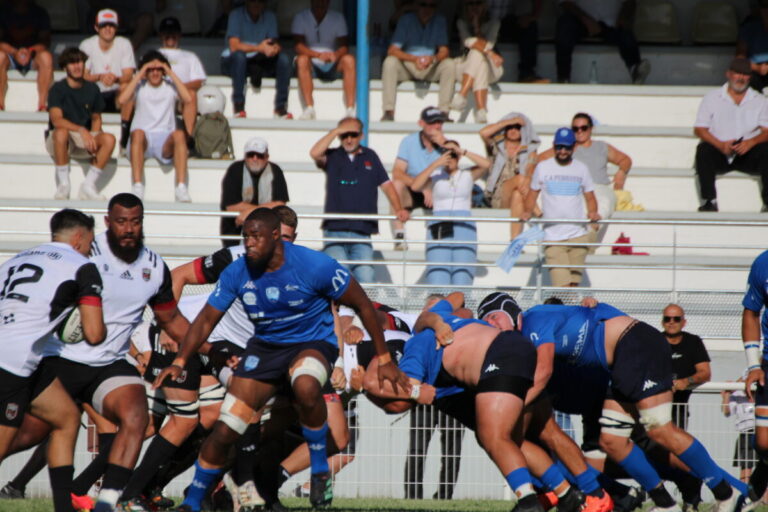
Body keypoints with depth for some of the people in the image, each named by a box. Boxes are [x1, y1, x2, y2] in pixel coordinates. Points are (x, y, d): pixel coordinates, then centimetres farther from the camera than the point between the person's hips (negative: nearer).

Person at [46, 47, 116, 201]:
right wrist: (81, 130, -36)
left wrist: (93, 137, -7)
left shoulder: (92, 89, 5)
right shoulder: (58, 89, -9)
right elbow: (56, 120, -22)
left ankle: (88, 186, -18)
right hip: (56, 141, -4)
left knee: (109, 139, -24)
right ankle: (63, 185, -27)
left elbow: (96, 118, 15)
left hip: (83, 141, 4)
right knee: (61, 132, -40)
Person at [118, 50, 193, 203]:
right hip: (143, 139, 0)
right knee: (138, 132, -35)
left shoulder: (170, 86, 13)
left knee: (179, 134, -32)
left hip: (165, 142, 0)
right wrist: (139, 75, -4)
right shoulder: (139, 86, 12)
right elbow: (122, 99, -9)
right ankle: (137, 187, -39)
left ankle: (181, 188, -36)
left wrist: (171, 74, -4)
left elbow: (188, 98, -8)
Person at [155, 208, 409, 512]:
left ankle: (320, 470, -19)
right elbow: (207, 319, -1)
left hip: (312, 343, -4)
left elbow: (362, 305, -10)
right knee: (224, 430, -6)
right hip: (264, 347, 4)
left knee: (306, 387, -41)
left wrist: (384, 360, -6)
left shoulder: (314, 266, -20)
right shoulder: (237, 272, -9)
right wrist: (179, 362, -16)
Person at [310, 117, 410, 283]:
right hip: (335, 230, -1)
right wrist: (335, 132, -9)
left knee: (365, 278, -7)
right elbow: (315, 153, -13)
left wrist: (398, 209, -2)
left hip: (362, 232, 2)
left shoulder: (370, 157, 15)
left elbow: (386, 185, 12)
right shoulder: (332, 157, 9)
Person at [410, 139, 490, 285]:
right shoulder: (435, 175, 11)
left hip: (464, 228, 1)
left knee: (462, 279, -10)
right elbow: (415, 186, -6)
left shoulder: (468, 175, 14)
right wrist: (436, 164, -9)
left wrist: (463, 151, -5)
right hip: (439, 230, -1)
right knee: (437, 279, -14)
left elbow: (486, 164, -3)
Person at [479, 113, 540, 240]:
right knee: (519, 178, -31)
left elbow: (530, 171, -4)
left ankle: (515, 239, -44)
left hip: (519, 193, 1)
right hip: (497, 195, -1)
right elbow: (484, 133, -5)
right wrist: (508, 122, -2)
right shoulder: (497, 146, 17)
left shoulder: (529, 151, 16)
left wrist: (527, 180, -29)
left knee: (517, 196, -36)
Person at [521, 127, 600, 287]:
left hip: (578, 236, 2)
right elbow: (533, 194, 13)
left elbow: (590, 197, 15)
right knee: (562, 285, -16)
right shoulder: (543, 167, 8)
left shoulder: (581, 169, 11)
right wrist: (527, 212, -6)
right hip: (552, 237, -2)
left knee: (573, 284, 0)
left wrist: (593, 212, -5)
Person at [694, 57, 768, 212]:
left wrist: (751, 142, -21)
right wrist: (721, 145, -18)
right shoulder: (711, 98, 11)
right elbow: (699, 129, 1)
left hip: (748, 153, 1)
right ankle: (709, 201, -33)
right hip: (719, 153, -1)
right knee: (703, 149, -33)